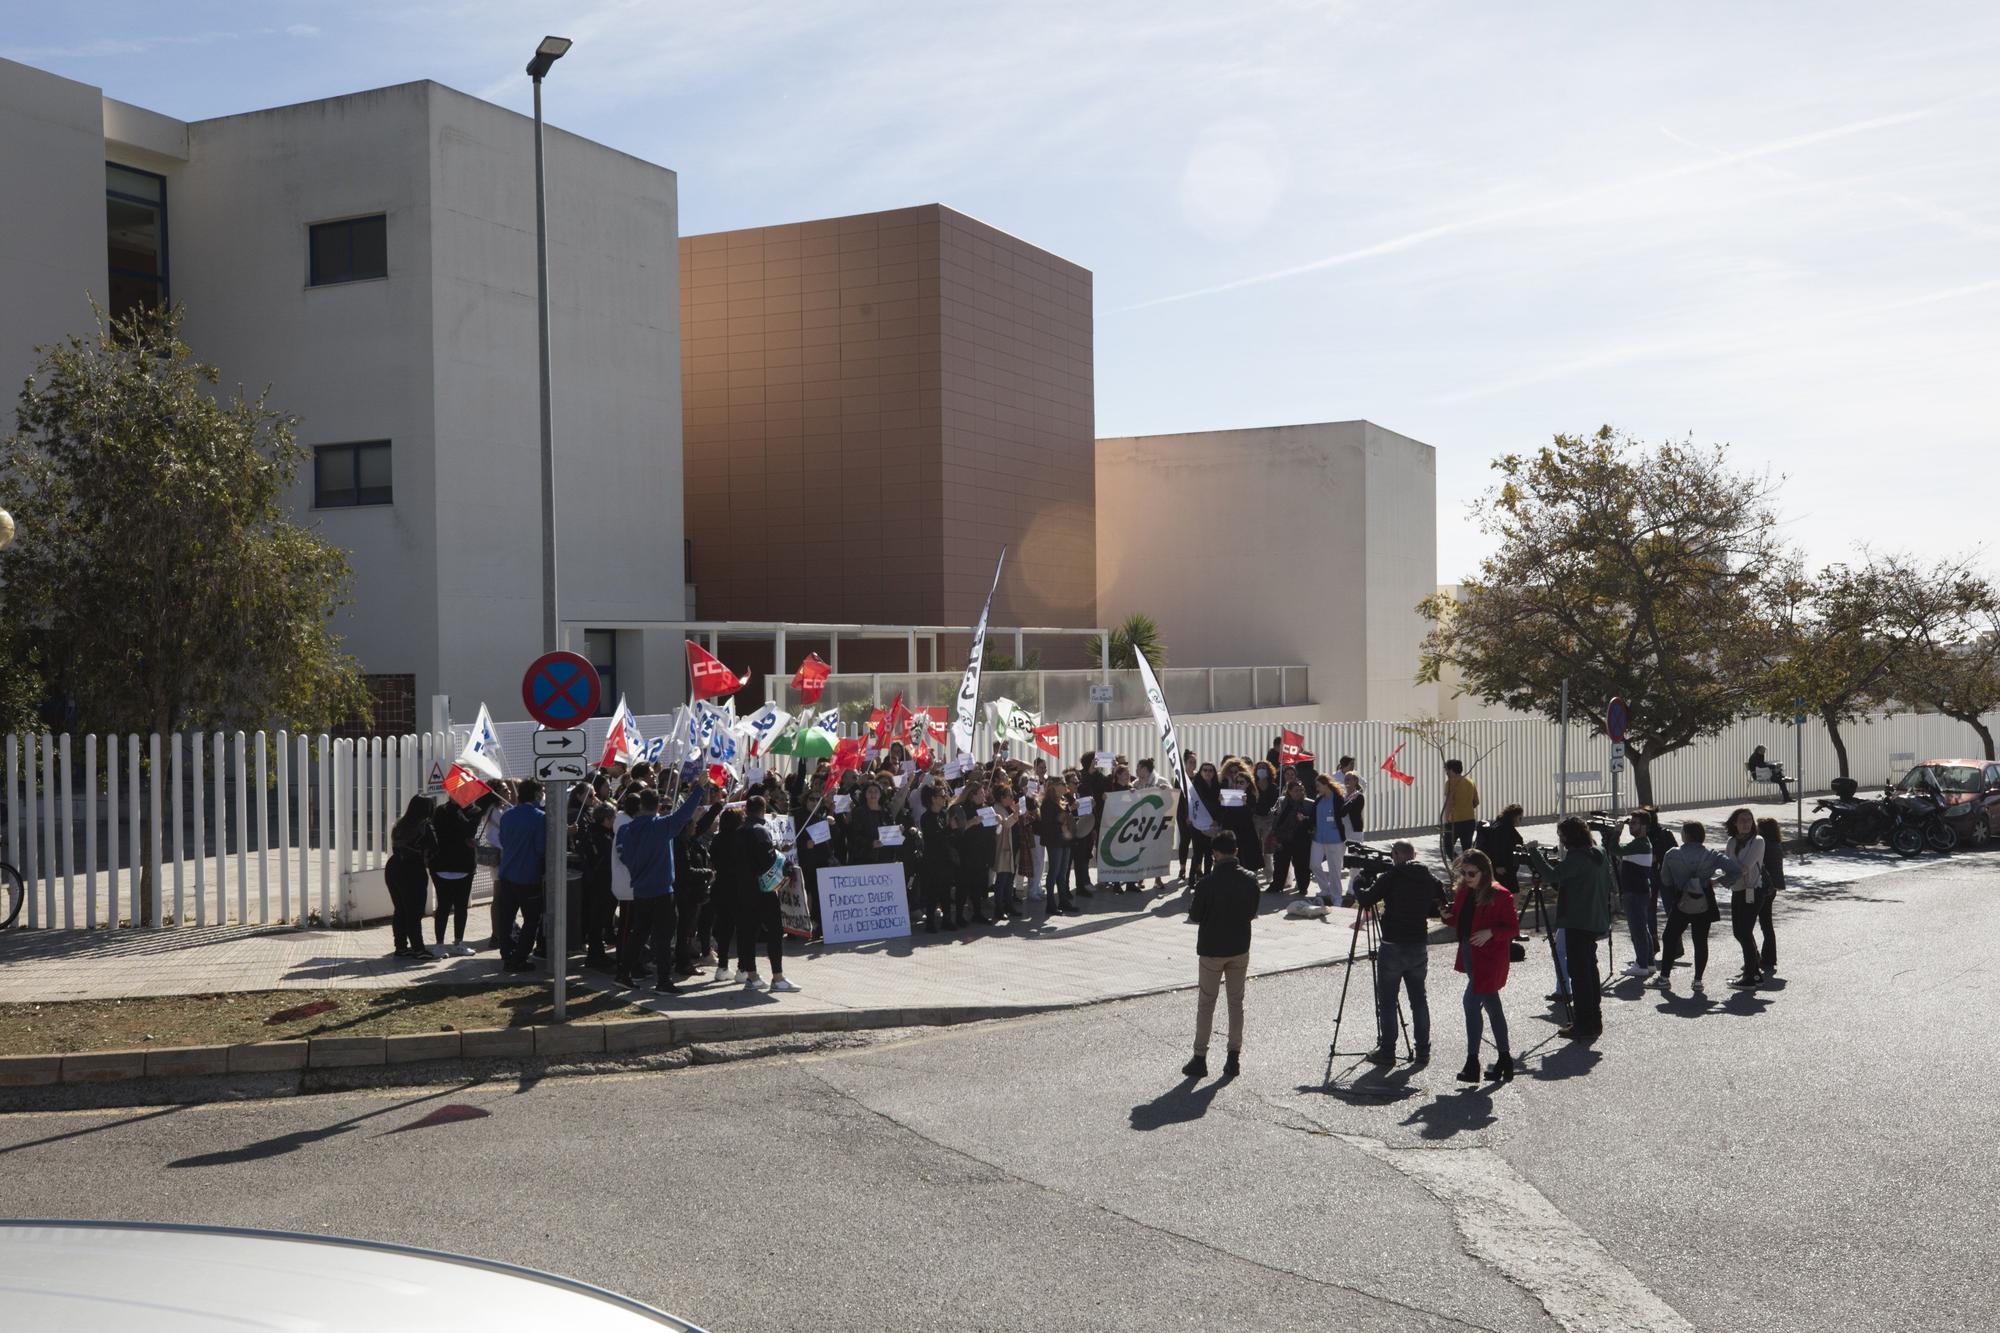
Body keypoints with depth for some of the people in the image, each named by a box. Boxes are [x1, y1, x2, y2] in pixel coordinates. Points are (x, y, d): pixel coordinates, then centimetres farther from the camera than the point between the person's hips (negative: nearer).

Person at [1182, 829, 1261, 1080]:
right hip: (1240, 948, 3)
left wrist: (1201, 912, 11)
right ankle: (1234, 1058, 12)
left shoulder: (1208, 883, -19)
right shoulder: (1250, 880, -6)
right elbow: (1252, 913, 5)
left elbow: (1195, 916, -10)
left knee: (1206, 1004, 6)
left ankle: (1200, 1059, 8)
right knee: (1236, 1003, 12)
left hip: (1212, 949, -3)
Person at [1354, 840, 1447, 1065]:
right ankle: (1423, 1051, 16)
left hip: (1393, 947, -5)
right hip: (1420, 946, 5)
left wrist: (1357, 888, 7)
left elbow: (1366, 899, -13)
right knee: (1419, 998, 14)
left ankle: (1387, 1051, 5)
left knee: (1387, 1000, 4)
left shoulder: (1391, 876, -11)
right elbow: (1438, 909, 12)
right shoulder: (1429, 879, 3)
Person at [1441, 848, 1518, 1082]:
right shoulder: (1463, 893, 7)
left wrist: (1490, 932, -25)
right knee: (1491, 1004, 15)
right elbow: (1460, 923, 16)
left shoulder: (1500, 896, -14)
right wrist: (1449, 916, -5)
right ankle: (1504, 1059, 25)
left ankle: (1472, 1062, -12)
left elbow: (1513, 928, -10)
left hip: (1489, 959, -8)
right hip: (1470, 955, 8)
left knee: (1472, 1001, -16)